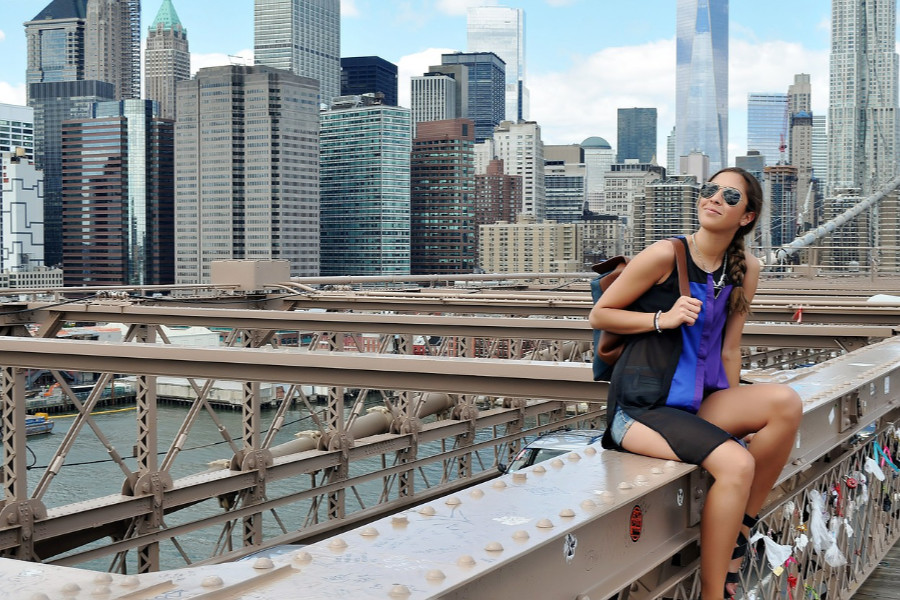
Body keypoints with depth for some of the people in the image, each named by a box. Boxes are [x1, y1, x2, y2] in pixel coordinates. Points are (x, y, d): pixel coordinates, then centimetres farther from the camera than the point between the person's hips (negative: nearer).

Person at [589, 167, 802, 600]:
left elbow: (728, 350, 12)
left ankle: (739, 532, -8)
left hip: (699, 401, 6)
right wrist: (663, 319, -14)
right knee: (735, 464, -28)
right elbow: (599, 315, -2)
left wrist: (736, 414, 7)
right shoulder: (665, 256, -9)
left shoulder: (745, 269, 8)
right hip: (642, 407, -6)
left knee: (785, 403, -21)